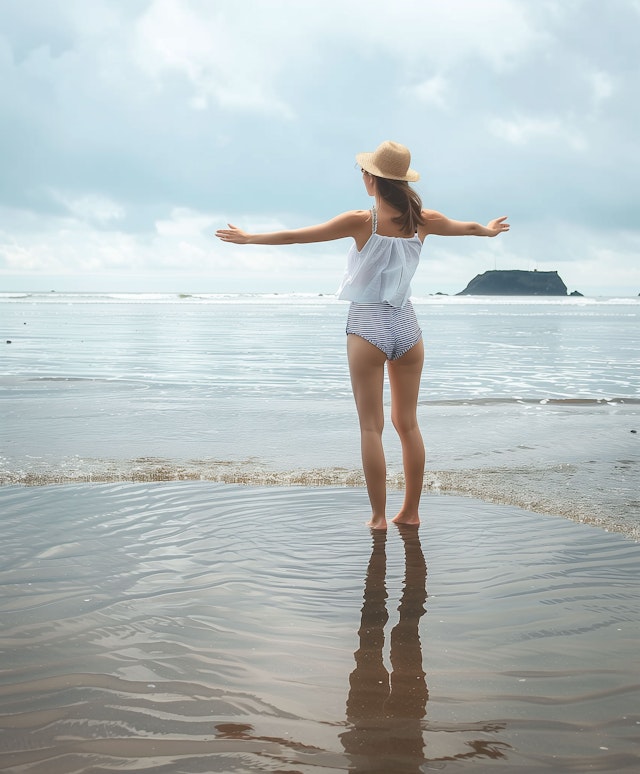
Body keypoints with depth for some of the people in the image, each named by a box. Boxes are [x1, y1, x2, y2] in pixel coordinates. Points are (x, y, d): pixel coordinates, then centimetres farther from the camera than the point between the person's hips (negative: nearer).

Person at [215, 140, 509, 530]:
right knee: (409, 423, 12)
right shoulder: (422, 221, 0)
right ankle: (411, 511, 17)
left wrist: (248, 237, 4)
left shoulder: (362, 221, -12)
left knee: (372, 427, 1)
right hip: (407, 326, 4)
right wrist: (490, 230, 42)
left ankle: (379, 516, 2)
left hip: (368, 328, -4)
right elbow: (469, 227, 20)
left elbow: (297, 236, -8)